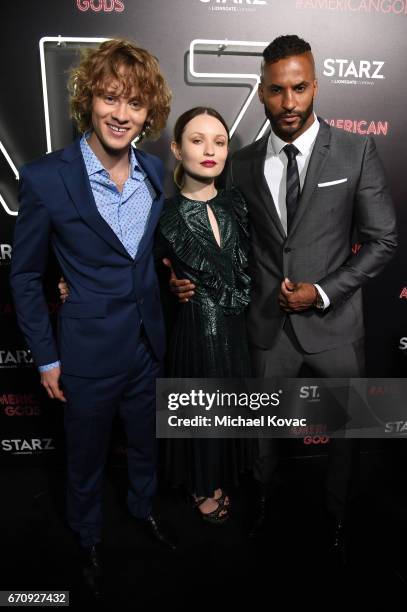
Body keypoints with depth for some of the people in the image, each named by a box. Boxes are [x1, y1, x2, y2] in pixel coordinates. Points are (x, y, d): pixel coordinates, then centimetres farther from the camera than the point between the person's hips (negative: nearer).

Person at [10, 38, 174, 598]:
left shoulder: (156, 172, -3)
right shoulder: (46, 178, -16)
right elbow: (25, 275, -8)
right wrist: (46, 357, -7)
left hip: (149, 344, 4)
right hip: (89, 353, -4)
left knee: (145, 442, 26)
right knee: (86, 458, 20)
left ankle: (142, 506, 57)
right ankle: (89, 537, 50)